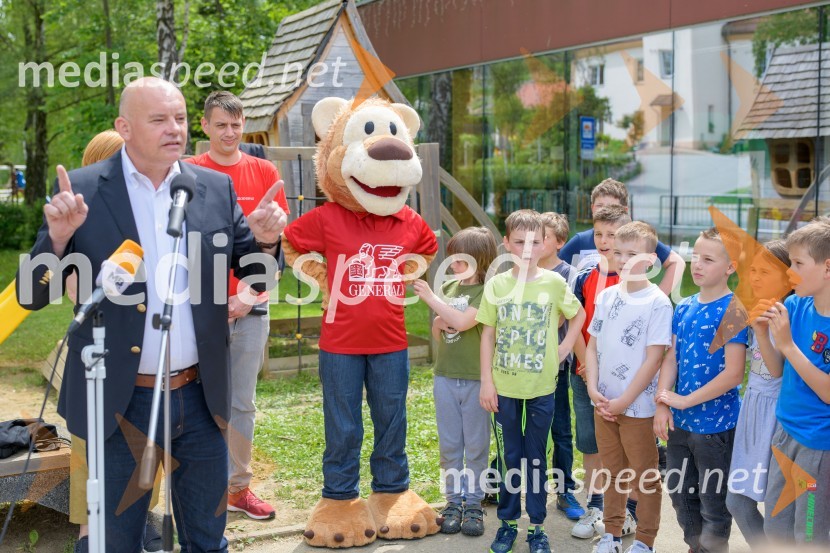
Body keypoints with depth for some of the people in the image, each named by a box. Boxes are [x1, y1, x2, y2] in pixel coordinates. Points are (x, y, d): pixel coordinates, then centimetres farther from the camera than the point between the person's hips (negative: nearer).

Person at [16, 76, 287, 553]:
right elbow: (33, 296, -7)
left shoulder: (217, 188, 3)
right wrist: (59, 235, -25)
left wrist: (264, 242, -14)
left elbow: (255, 279, 8)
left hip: (201, 397, 3)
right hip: (120, 401, -2)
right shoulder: (82, 191, -6)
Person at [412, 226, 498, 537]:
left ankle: (473, 502, 16)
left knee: (475, 444, 6)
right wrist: (437, 325, -8)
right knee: (449, 444, 10)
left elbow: (463, 322, -24)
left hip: (476, 379, -5)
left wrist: (430, 297, -16)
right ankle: (453, 500, 21)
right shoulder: (448, 287, 8)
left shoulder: (487, 292, -11)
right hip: (445, 376, 5)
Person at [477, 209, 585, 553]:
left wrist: (566, 347, 1)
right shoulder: (496, 285, -3)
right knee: (510, 456, 10)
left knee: (536, 457, 9)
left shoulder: (554, 283, -4)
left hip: (542, 387, 0)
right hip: (504, 386, 1)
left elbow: (579, 314, 12)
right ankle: (508, 522, 23)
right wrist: (486, 381, -2)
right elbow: (488, 335, 0)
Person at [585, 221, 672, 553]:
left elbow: (654, 359, -14)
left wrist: (624, 401, -15)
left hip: (637, 406, -5)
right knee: (612, 471, 17)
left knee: (645, 476, 7)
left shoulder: (657, 303, -12)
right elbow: (593, 347, 8)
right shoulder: (606, 296, 4)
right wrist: (593, 389, -5)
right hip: (603, 403, 5)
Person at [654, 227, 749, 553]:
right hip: (680, 422, 7)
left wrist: (686, 400, -16)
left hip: (716, 426, -7)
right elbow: (671, 358, 5)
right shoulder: (684, 308, 4)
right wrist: (662, 404, -7)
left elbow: (733, 373, -20)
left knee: (714, 504, 8)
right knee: (681, 495, 20)